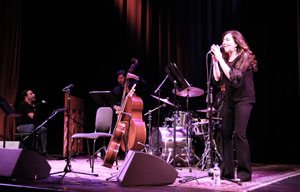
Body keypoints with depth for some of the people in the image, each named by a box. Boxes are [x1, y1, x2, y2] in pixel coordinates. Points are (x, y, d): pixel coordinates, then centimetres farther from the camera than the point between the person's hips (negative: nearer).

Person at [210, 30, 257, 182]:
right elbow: (218, 78, 2)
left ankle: (244, 172, -5)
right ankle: (227, 171, 12)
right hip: (229, 99, 7)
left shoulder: (245, 57, -9)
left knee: (239, 134, -14)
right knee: (226, 133, 3)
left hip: (243, 99, -7)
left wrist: (220, 58, -21)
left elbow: (233, 76, -22)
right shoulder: (225, 58, 10)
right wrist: (214, 60, -4)